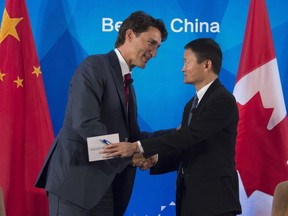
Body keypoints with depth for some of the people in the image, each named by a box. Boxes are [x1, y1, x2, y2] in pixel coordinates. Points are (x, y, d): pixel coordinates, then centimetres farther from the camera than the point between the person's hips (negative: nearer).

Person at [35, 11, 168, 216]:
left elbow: (131, 133, 14)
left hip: (104, 186, 8)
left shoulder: (127, 84, 19)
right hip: (76, 180, -8)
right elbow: (85, 122, -21)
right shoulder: (94, 66, -9)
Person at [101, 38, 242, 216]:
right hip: (188, 197, 8)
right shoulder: (192, 105, 17)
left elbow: (188, 135, -22)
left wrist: (137, 147, -25)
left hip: (214, 199, -8)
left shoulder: (223, 99, -11)